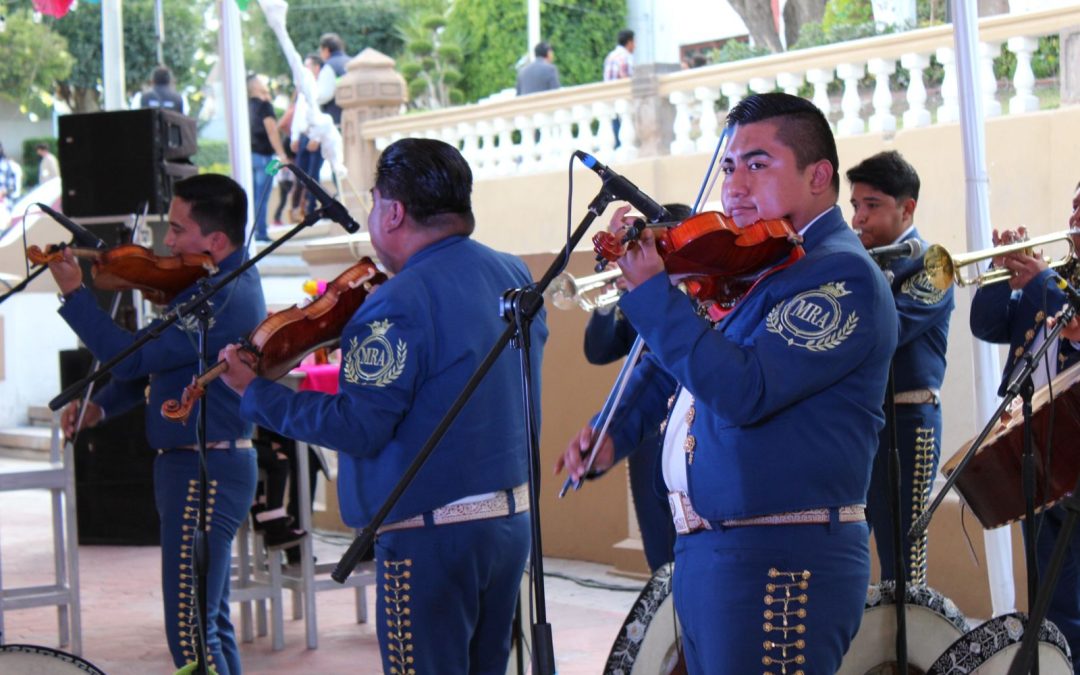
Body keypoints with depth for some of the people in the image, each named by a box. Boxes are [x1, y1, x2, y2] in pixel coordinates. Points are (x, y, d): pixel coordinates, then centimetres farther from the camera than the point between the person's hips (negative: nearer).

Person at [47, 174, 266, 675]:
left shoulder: (223, 298, -22)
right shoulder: (218, 282, 11)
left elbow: (133, 357, -23)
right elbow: (154, 360, 17)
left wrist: (74, 294, -16)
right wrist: (101, 405, 5)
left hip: (205, 473, -11)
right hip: (202, 468, 11)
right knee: (212, 624, 18)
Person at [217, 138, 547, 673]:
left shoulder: (400, 302, -18)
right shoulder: (515, 276, 7)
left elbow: (357, 429, -19)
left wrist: (256, 393, -10)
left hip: (432, 532, -8)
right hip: (513, 515, 8)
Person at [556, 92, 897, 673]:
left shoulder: (841, 274, -13)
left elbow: (744, 391, -26)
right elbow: (672, 365, 27)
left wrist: (650, 292, -25)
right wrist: (614, 431, 10)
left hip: (782, 564, -9)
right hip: (703, 553, 9)